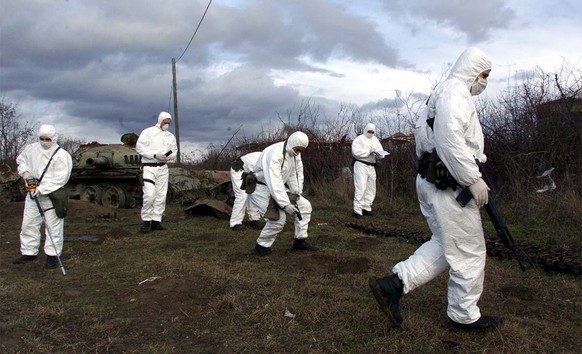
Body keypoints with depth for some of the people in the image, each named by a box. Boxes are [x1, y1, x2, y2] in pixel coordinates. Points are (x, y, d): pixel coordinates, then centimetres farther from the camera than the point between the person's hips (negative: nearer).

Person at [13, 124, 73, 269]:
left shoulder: (62, 155, -14)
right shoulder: (32, 149, 5)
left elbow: (60, 178, -20)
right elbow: (21, 159, 24)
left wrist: (41, 189, -23)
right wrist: (26, 173, 6)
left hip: (52, 194, -6)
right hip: (33, 192, 6)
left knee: (53, 226, -2)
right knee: (28, 223, 12)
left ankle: (52, 255, 6)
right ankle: (29, 252, 25)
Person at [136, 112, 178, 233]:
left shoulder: (171, 136, 13)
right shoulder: (148, 132, -2)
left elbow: (174, 152, 13)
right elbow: (139, 147, -10)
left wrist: (169, 156, -11)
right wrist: (154, 155, -20)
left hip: (163, 168, 6)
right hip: (149, 167, -5)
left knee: (161, 195, 5)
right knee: (149, 194, -16)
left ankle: (156, 221, 13)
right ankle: (146, 221, -3)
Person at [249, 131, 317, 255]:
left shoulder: (295, 153, -3)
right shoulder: (274, 154, -31)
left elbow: (297, 174, 4)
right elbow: (274, 182, -37)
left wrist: (296, 193, -11)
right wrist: (285, 204, -37)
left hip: (278, 188, 9)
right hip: (260, 187, -9)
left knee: (305, 206, 3)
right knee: (279, 217, -26)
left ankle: (300, 241, 14)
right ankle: (262, 245, -4)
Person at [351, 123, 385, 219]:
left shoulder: (375, 140, 14)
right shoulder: (359, 139, -4)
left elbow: (381, 153, 8)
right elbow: (355, 152, -18)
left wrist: (377, 153, -15)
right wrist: (368, 151, -19)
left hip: (371, 167, 7)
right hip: (361, 165, -7)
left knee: (371, 189, 13)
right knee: (360, 188, -13)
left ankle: (366, 208, 25)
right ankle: (357, 210, -11)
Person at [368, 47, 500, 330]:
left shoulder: (439, 94, 22)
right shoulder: (456, 91, -11)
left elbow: (421, 131, 24)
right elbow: (451, 139, -25)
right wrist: (474, 179, -21)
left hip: (431, 180, 10)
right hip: (449, 184, -10)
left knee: (445, 244, 16)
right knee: (469, 251, 4)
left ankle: (393, 284, 7)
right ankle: (465, 315, 20)